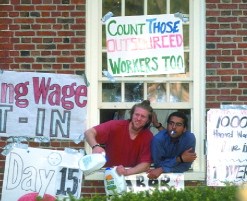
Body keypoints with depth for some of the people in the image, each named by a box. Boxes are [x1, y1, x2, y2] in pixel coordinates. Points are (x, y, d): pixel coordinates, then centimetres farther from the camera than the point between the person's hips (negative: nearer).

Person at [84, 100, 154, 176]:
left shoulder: (148, 137, -8)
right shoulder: (116, 126, -12)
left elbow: (146, 165, -12)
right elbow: (89, 133, -17)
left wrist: (127, 172, -29)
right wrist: (96, 146, -38)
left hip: (131, 176, 0)